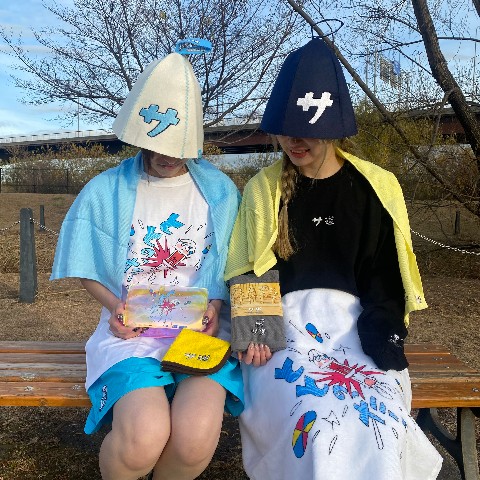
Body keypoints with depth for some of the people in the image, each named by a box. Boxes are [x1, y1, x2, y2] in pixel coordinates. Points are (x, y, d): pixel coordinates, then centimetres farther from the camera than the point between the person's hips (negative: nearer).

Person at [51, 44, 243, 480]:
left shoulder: (221, 193, 6)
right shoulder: (106, 191, 4)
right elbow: (89, 271, 10)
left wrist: (216, 305, -8)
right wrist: (114, 305, -9)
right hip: (131, 332, 0)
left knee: (197, 439, -27)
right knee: (144, 436, -29)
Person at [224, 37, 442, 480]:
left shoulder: (375, 190, 7)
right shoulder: (263, 189, 9)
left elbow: (385, 277, 7)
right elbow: (247, 272, 8)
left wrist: (384, 339, -10)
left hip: (356, 327, 1)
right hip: (287, 326, 0)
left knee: (378, 422, -29)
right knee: (320, 422, -30)